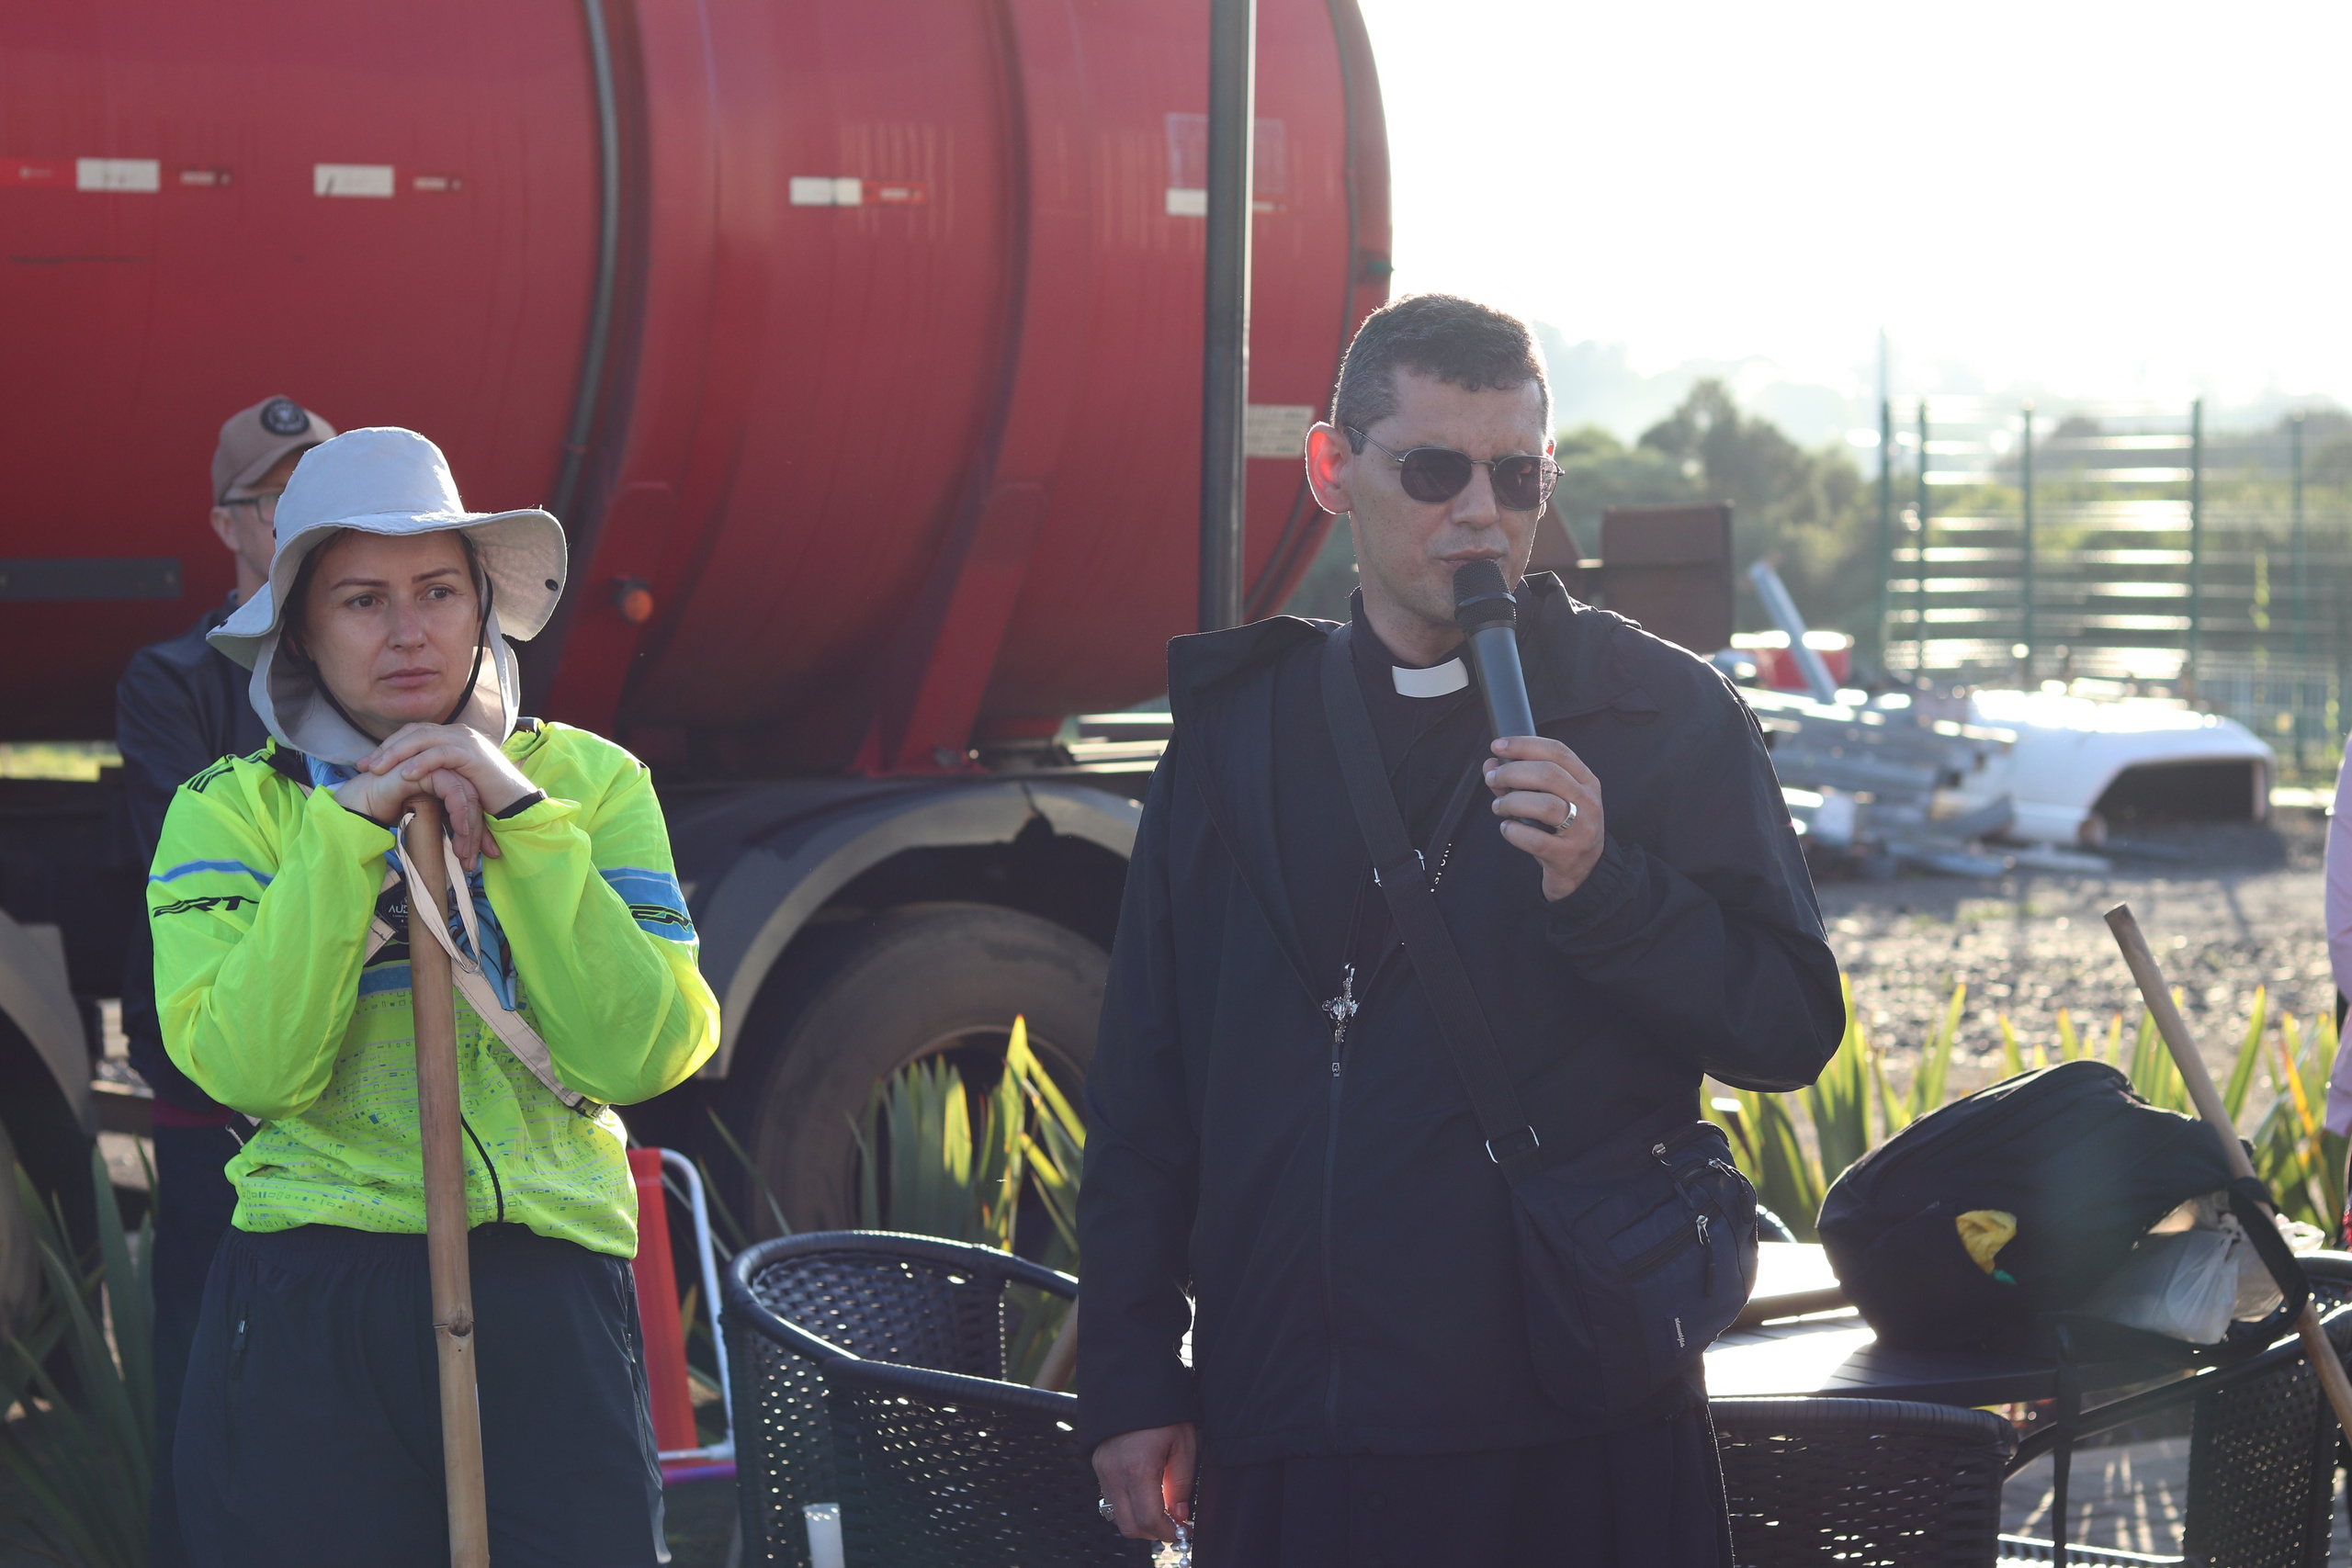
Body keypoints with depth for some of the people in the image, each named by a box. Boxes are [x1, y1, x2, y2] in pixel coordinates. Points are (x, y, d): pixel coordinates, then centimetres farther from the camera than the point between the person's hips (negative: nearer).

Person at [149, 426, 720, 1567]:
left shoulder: (589, 782, 7)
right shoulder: (232, 809, 5)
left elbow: (642, 1055, -6)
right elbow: (246, 1066, -11)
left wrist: (520, 815, -9)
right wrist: (351, 828, -13)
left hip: (551, 1297, 1)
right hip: (310, 1309, -1)